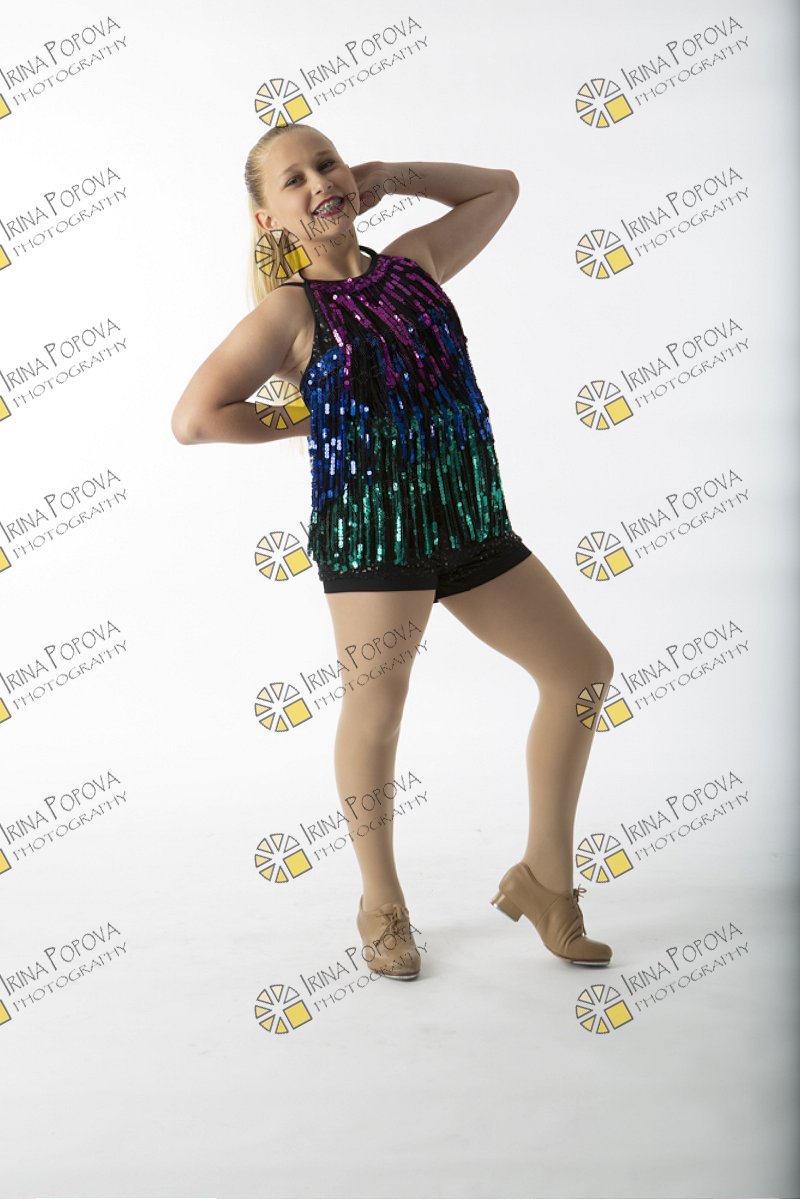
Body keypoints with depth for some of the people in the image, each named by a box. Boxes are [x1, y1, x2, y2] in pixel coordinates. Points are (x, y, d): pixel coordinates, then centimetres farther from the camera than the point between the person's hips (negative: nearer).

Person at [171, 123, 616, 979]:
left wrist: (388, 176, 14)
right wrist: (307, 423, -4)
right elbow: (193, 419, -12)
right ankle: (381, 906, 24)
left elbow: (498, 188, 26)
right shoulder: (291, 312, -6)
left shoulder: (414, 262, 9)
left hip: (468, 518, 6)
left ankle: (543, 880, 20)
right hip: (367, 528, -6)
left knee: (583, 669, 7)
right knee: (375, 714, 0)